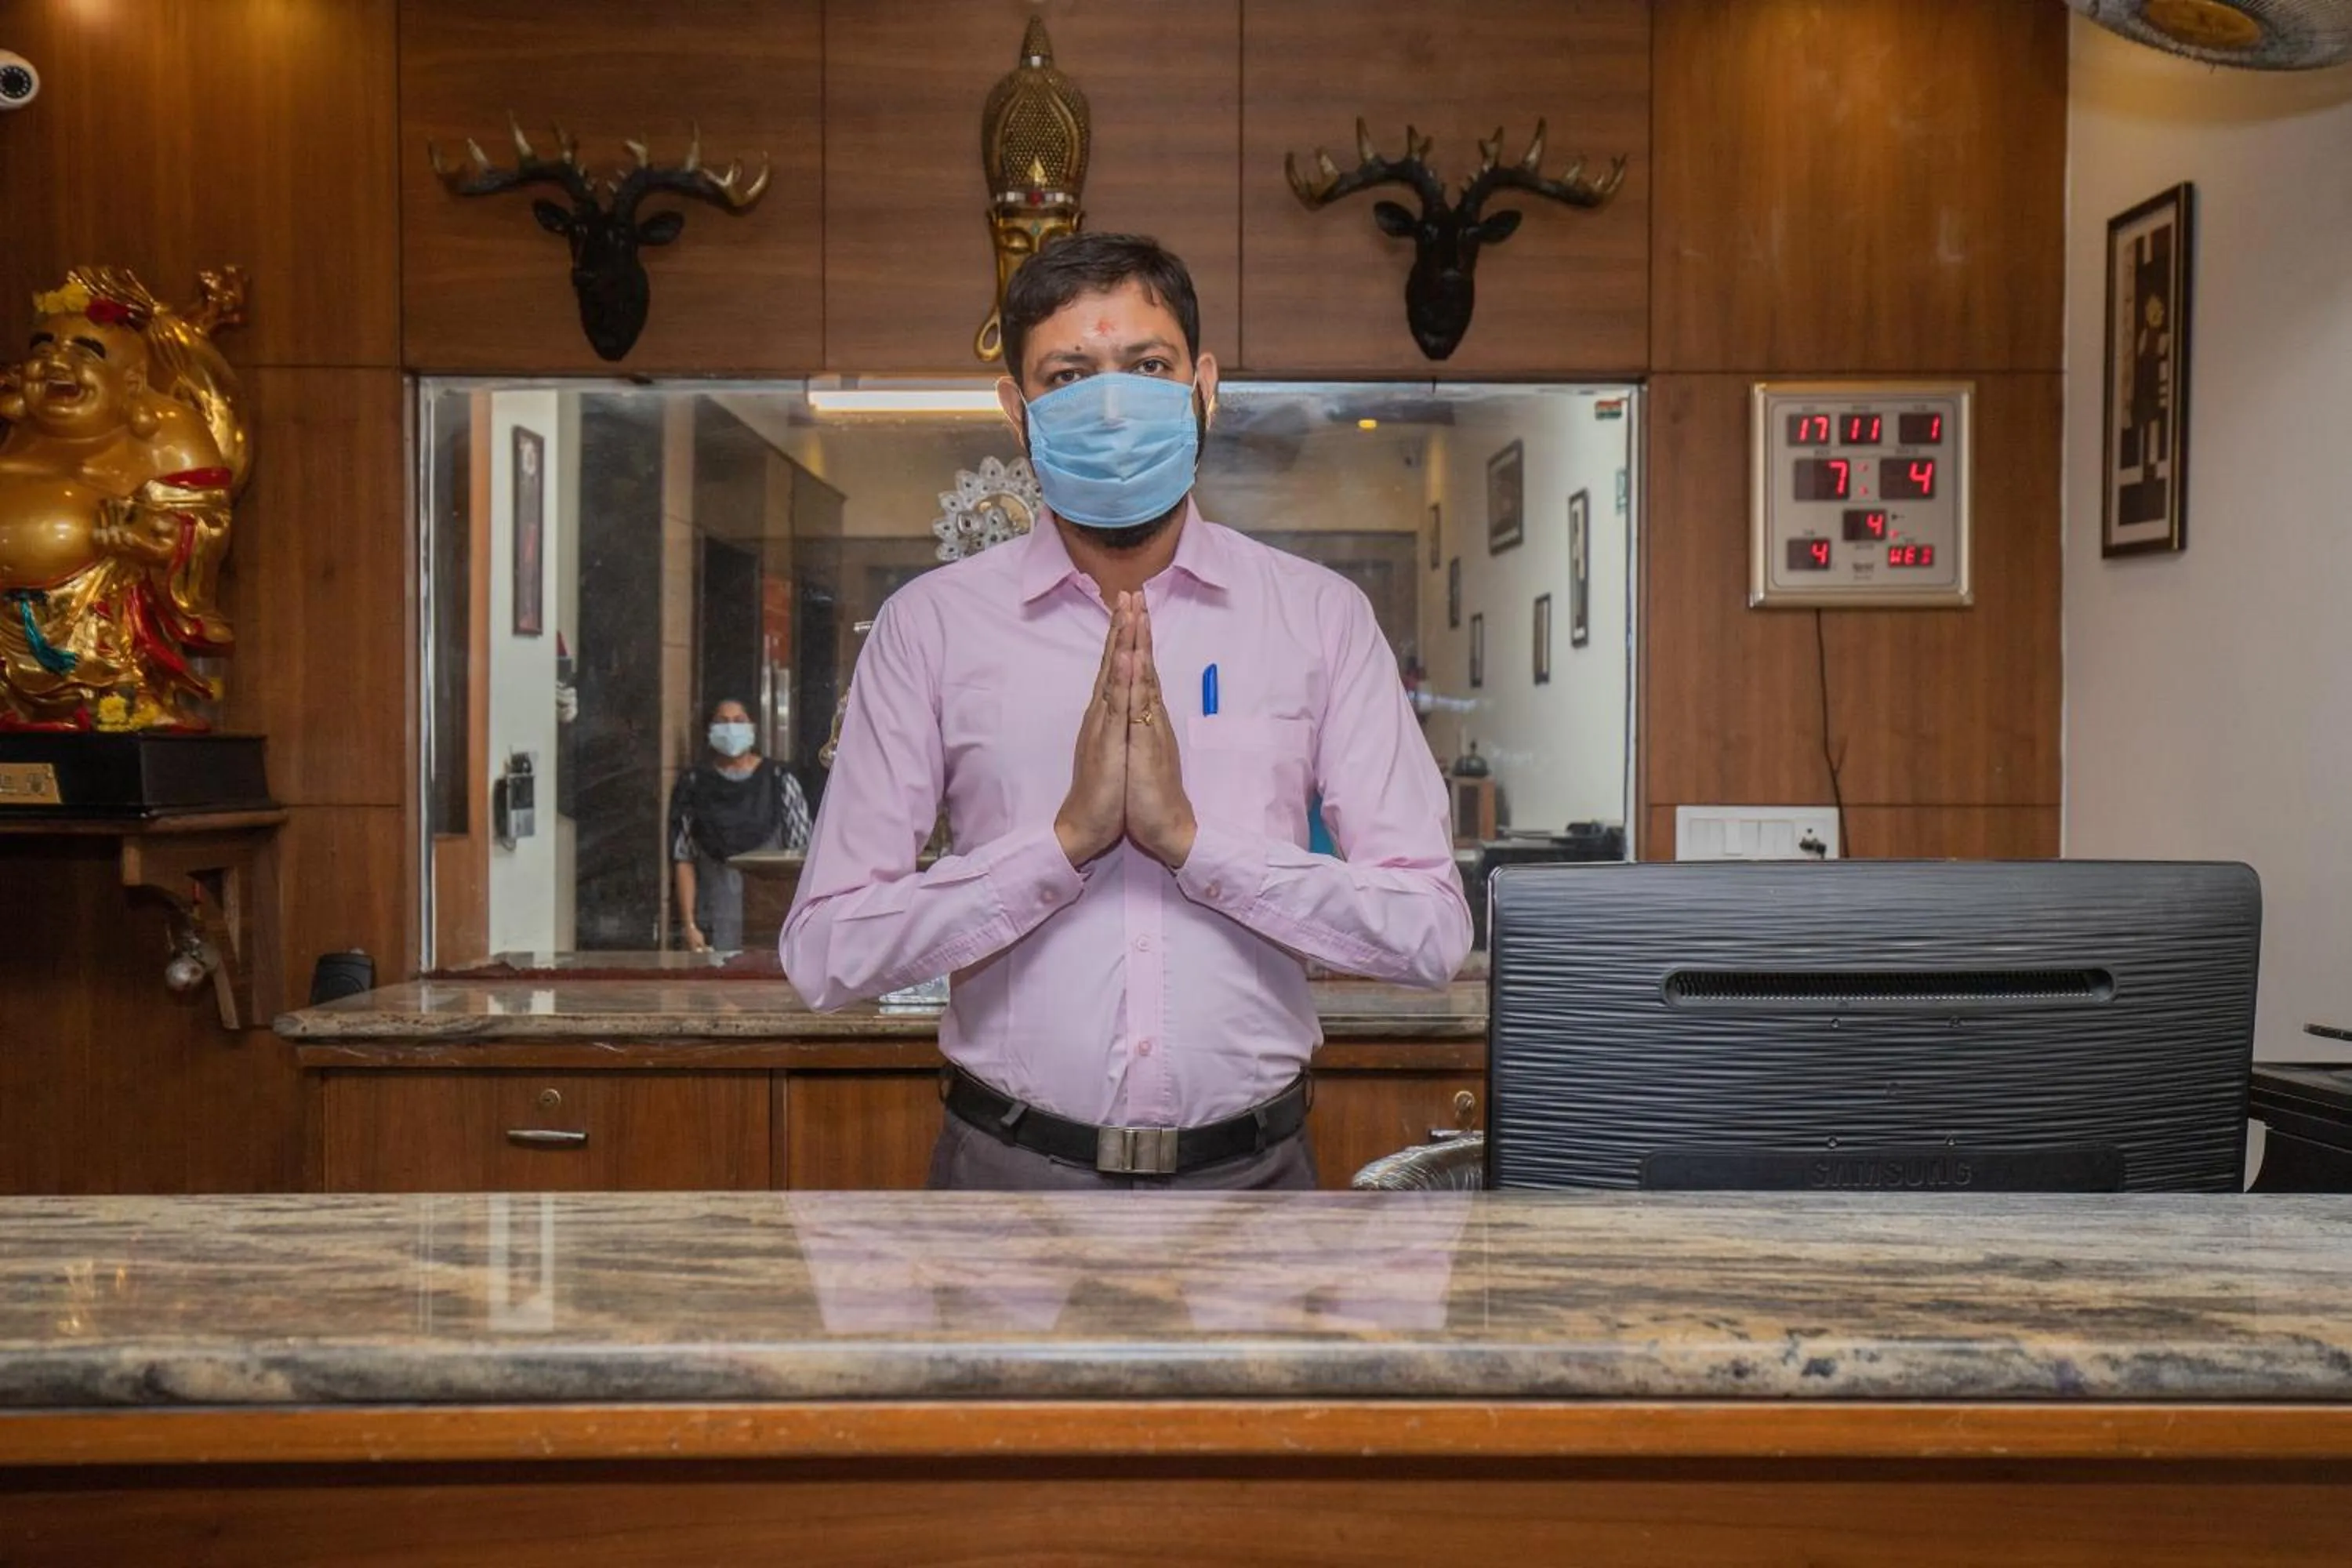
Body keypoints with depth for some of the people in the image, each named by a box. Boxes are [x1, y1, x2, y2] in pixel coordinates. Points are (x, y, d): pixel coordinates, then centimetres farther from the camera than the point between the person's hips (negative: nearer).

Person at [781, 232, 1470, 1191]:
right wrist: (1067, 838, -17)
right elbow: (825, 951, -7)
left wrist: (1191, 836, -17)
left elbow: (1431, 929, -7)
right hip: (1011, 1160, 0)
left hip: (1250, 1165, 1)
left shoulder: (1319, 615, -1)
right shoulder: (931, 624, -2)